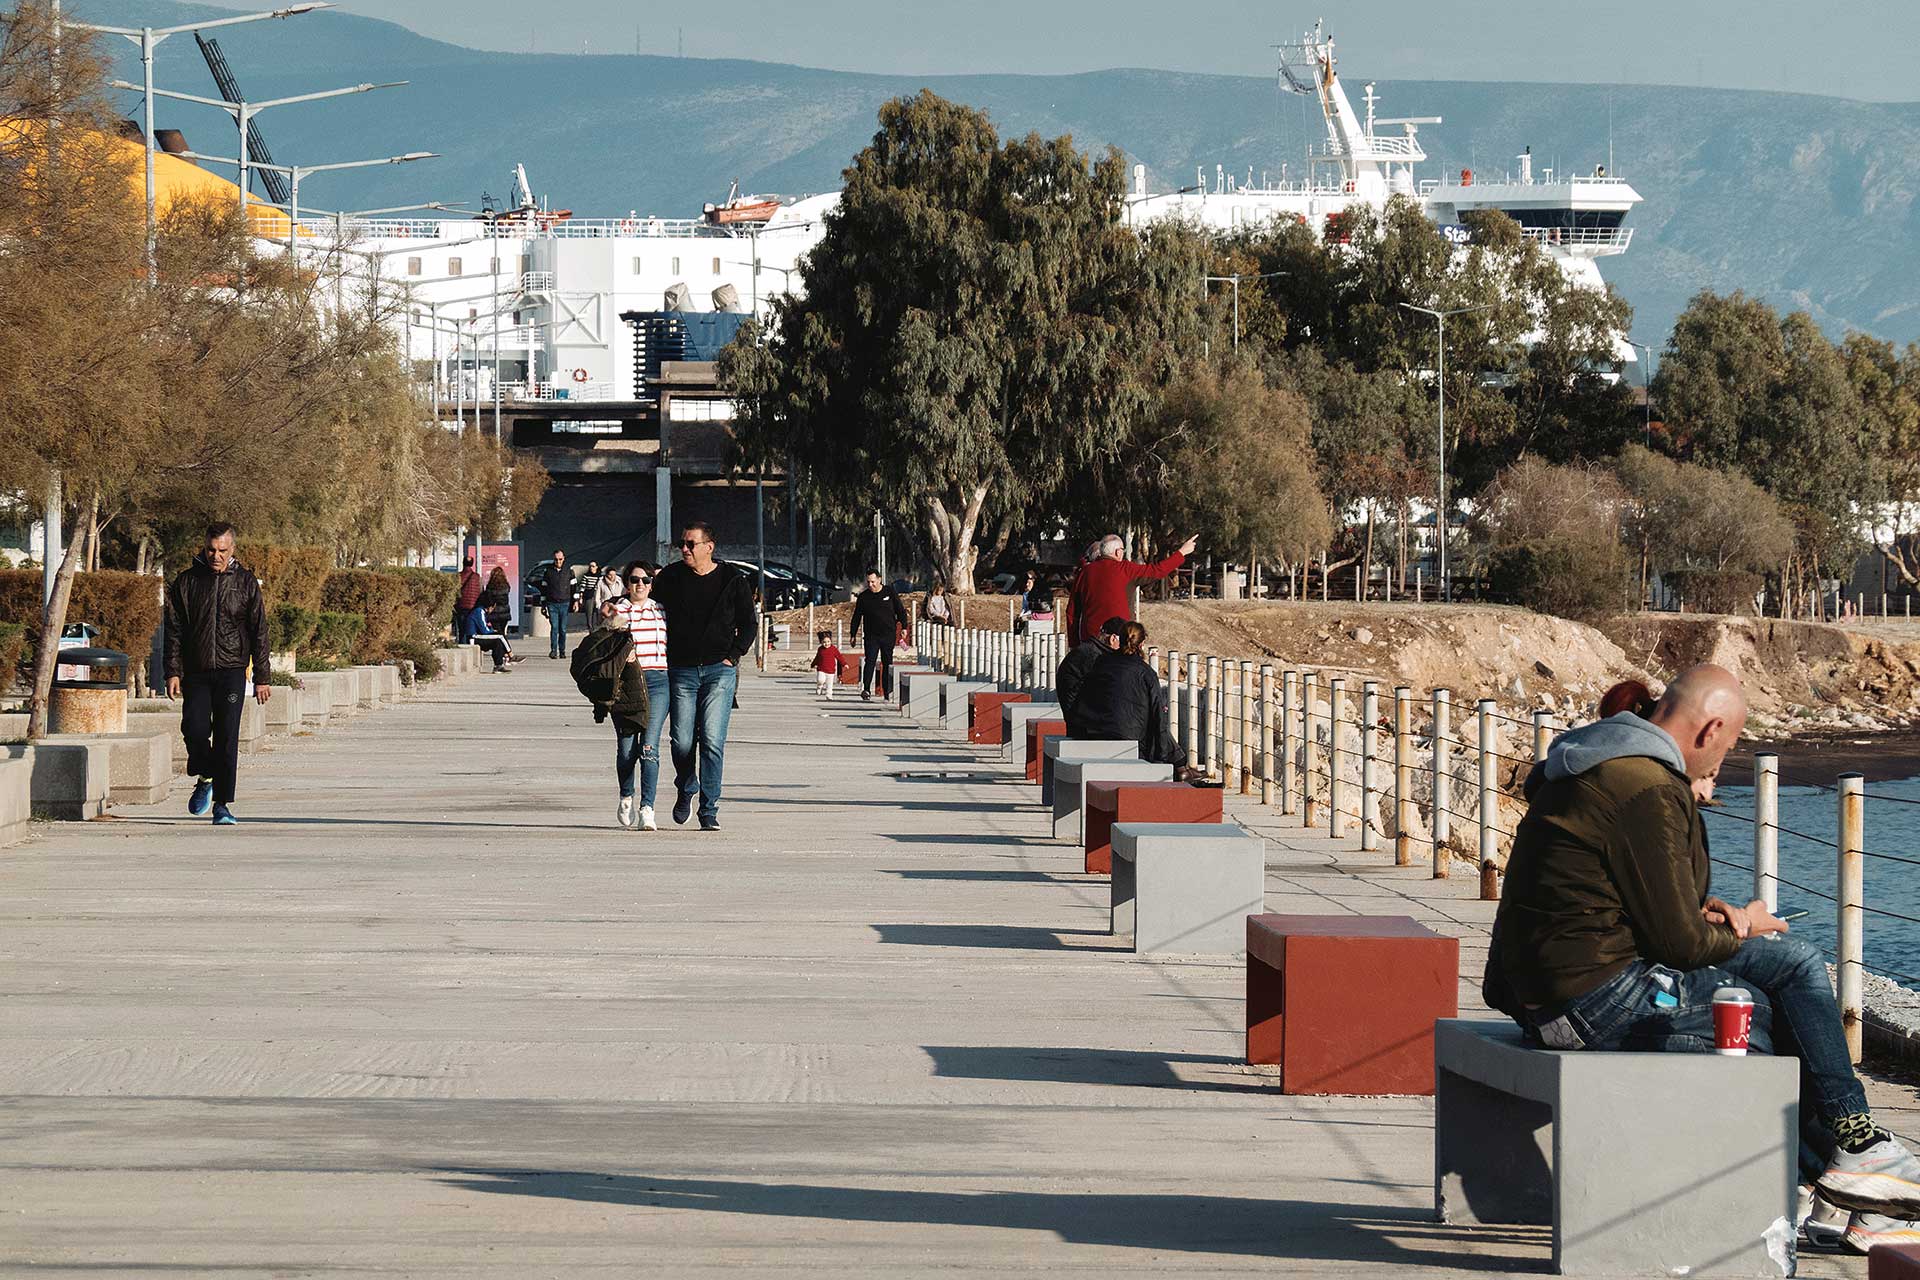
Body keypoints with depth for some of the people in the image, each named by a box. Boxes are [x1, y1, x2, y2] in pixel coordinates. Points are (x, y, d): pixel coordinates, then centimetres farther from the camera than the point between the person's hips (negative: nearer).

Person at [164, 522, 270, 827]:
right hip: (196, 672, 1)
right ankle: (205, 779, 18)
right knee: (195, 729, -11)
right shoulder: (187, 582, 6)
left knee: (227, 739, -6)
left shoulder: (246, 582, 5)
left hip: (231, 672, -1)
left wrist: (262, 678, 2)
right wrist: (173, 672, -2)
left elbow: (259, 633, 6)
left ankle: (223, 804, 0)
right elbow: (174, 630, 7)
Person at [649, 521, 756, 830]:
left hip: (719, 670, -2)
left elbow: (748, 623, 9)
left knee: (712, 742, -9)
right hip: (681, 671, 2)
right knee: (683, 741, 0)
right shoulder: (670, 577, 4)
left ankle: (709, 810, -5)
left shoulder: (733, 580, 2)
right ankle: (686, 790, 29)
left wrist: (734, 655, 0)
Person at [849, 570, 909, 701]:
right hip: (871, 635, 0)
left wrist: (904, 626, 2)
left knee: (887, 663, 5)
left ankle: (887, 691, 11)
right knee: (870, 661, -14)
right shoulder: (863, 597, 4)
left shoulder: (889, 592, 3)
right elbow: (857, 616, 11)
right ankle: (866, 690, -19)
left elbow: (900, 610, 9)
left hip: (889, 635, 0)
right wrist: (853, 634, 9)